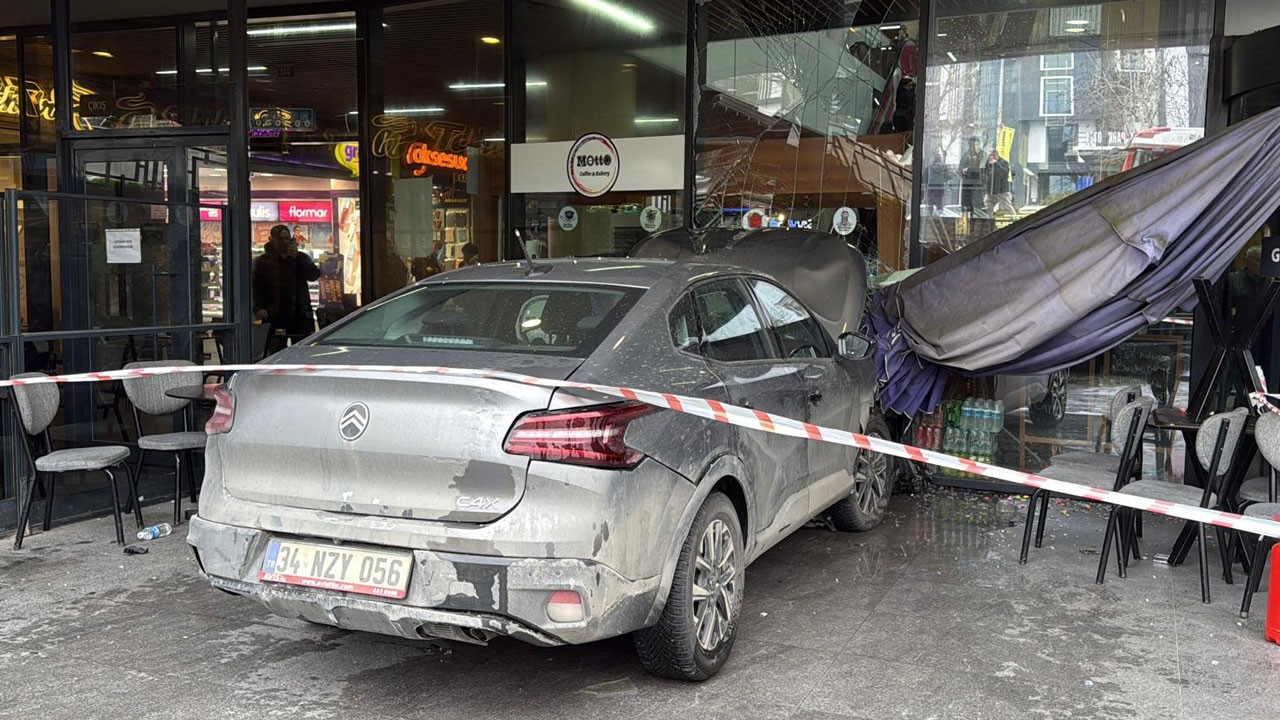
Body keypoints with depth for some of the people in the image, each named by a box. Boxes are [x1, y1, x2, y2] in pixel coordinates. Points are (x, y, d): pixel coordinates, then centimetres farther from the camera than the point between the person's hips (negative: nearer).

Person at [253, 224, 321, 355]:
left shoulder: (301, 258, 11)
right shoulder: (262, 262, 7)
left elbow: (314, 275, -5)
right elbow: (255, 287, 2)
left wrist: (296, 257, -12)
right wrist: (258, 308, -12)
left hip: (300, 316, 2)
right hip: (275, 318, -1)